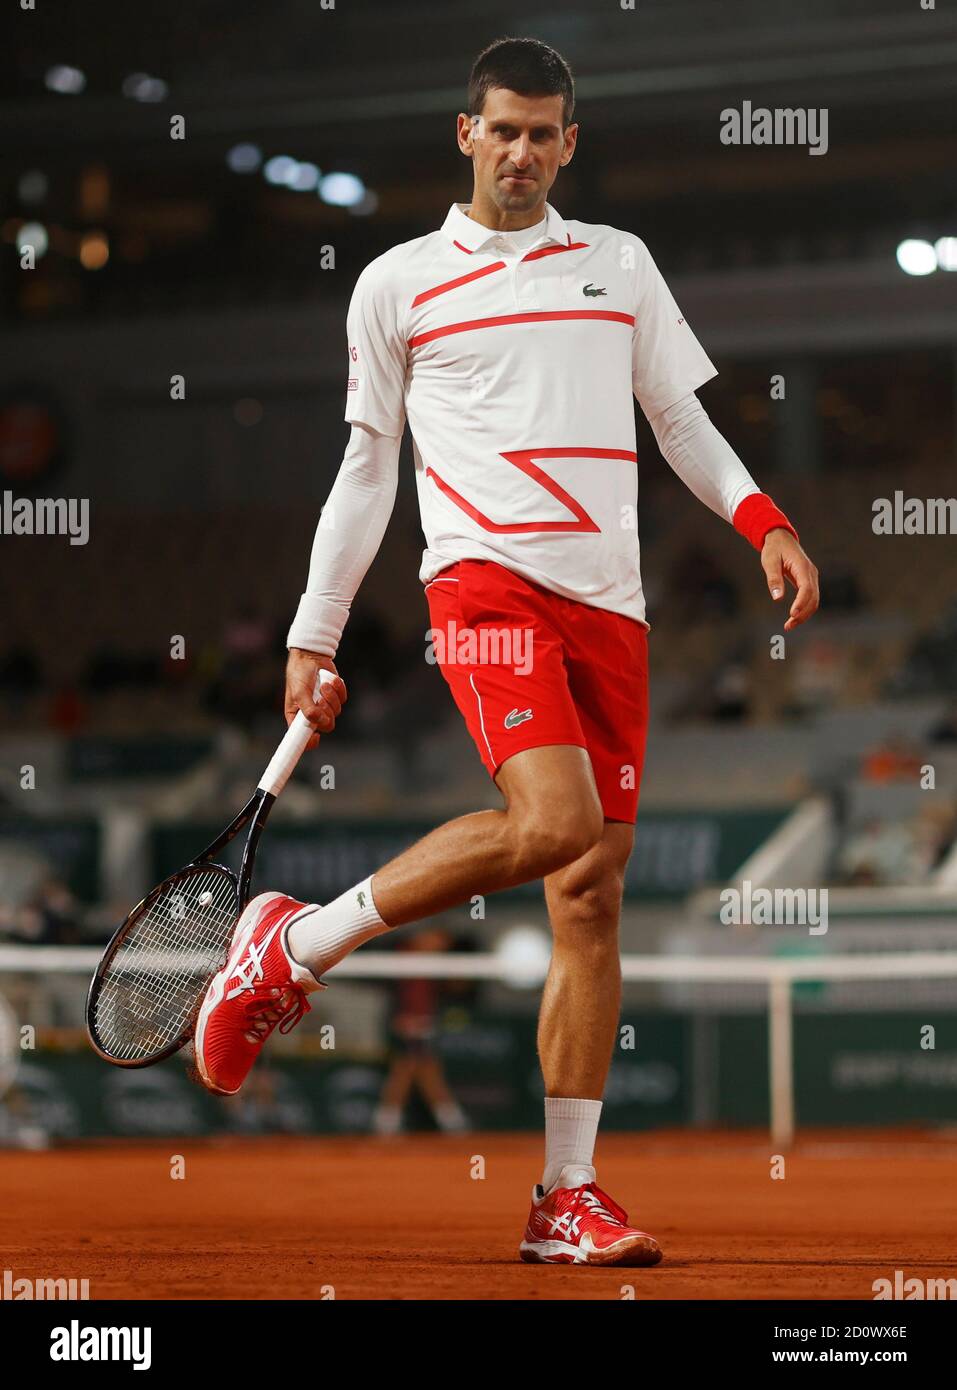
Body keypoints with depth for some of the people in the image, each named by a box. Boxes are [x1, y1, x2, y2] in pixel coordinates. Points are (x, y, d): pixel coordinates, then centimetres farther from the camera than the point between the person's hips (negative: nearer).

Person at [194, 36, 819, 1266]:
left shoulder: (622, 265, 18)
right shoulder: (398, 283, 11)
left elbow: (681, 420, 20)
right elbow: (366, 468, 13)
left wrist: (764, 520, 2)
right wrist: (313, 637, 11)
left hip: (607, 601, 4)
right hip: (484, 578, -4)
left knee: (594, 888, -1)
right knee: (552, 822, -28)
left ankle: (565, 1199, 3)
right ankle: (295, 946, -11)